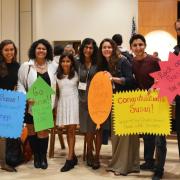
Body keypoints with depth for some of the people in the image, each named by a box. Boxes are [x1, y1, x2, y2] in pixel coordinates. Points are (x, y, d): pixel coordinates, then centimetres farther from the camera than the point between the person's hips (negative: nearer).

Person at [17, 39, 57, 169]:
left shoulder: (52, 67, 5)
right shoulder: (26, 66, -2)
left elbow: (55, 87, 7)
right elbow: (20, 84, -4)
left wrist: (52, 104, -2)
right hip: (30, 105, -1)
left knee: (44, 132, 3)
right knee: (32, 131, 10)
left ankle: (43, 157, 20)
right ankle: (36, 156, 26)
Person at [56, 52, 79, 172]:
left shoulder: (76, 74, 2)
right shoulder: (58, 76, 9)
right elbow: (57, 91, 14)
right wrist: (55, 105, 9)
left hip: (73, 102, -3)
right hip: (62, 103, 3)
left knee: (71, 130, -6)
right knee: (68, 130, 6)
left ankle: (70, 159, -6)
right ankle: (73, 156, 16)